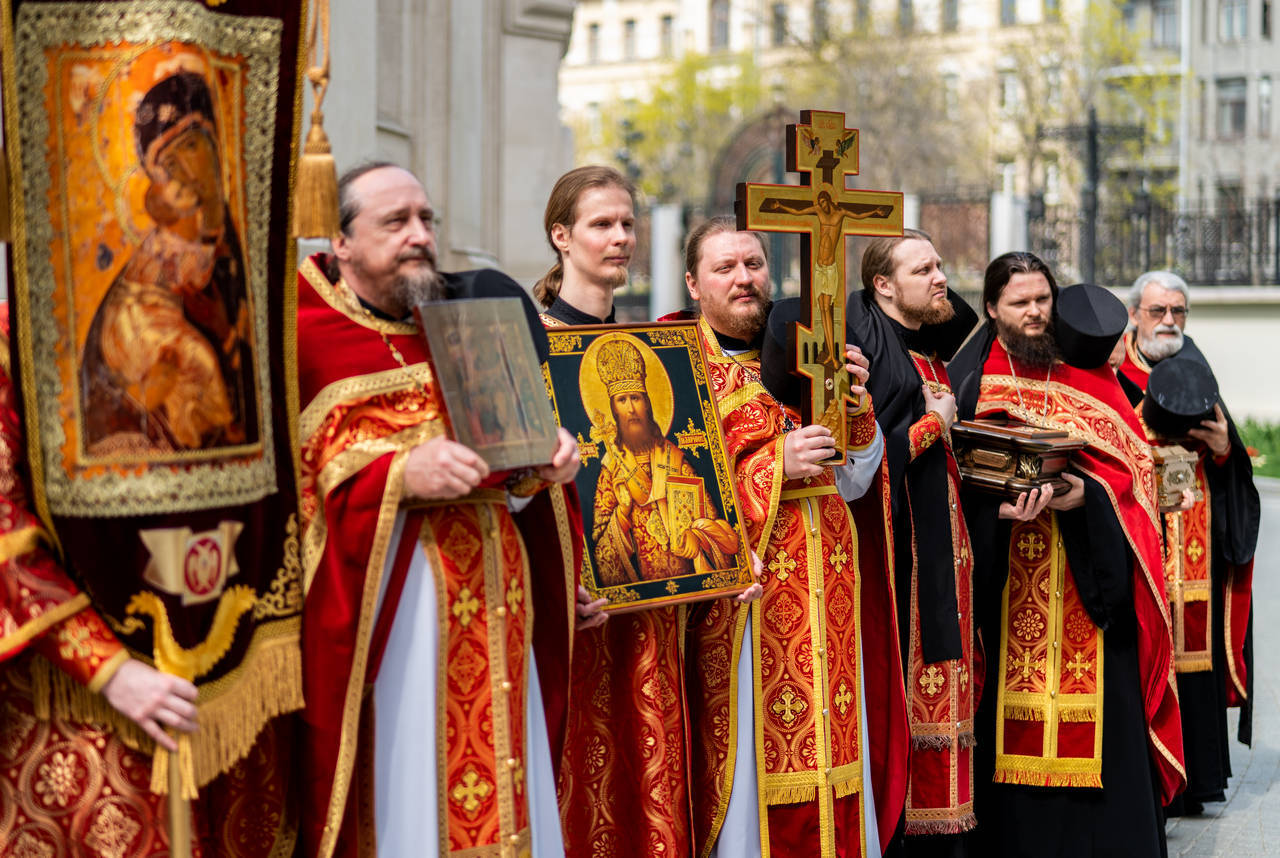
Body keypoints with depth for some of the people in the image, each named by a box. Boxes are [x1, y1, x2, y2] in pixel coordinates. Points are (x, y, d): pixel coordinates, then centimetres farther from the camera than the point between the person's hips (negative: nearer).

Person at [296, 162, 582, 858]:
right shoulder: (305, 337, -4)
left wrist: (545, 459, 2)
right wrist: (401, 476, -22)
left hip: (491, 587, 6)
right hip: (389, 595, -6)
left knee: (496, 791, 7)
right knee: (404, 789, -4)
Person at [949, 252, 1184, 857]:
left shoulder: (1089, 374, 10)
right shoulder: (971, 379, 6)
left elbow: (1128, 461, 3)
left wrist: (1085, 493, -16)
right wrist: (999, 505, -19)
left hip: (1087, 574, 1)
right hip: (1006, 578, -1)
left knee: (1094, 704, -3)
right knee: (1011, 705, -2)